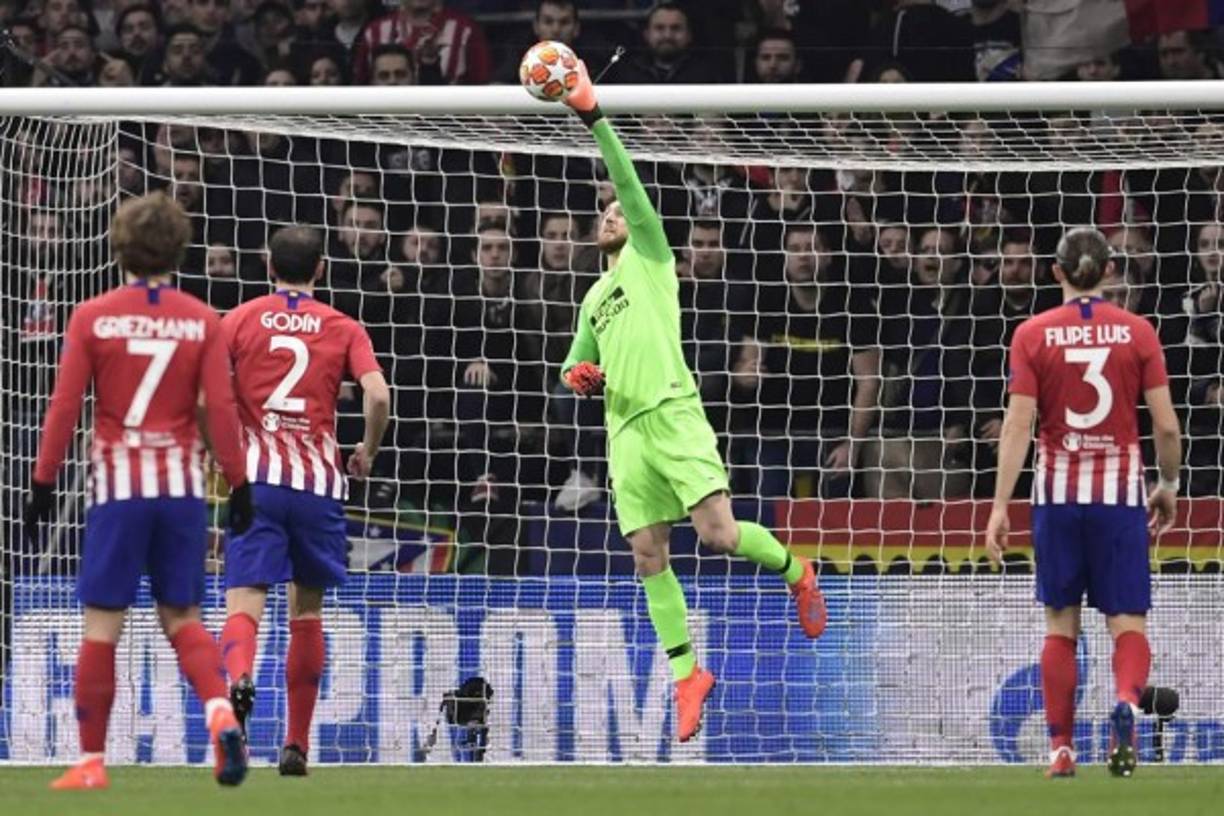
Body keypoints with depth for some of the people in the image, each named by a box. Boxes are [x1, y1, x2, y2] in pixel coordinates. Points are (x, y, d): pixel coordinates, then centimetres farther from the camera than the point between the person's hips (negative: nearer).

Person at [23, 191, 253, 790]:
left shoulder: (92, 318, -2)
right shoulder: (202, 321, 1)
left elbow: (64, 407, -3)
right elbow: (222, 408, -2)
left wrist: (43, 484, 3)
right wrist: (239, 486, 5)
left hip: (119, 482, -2)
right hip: (183, 482, 2)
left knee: (102, 624, 3)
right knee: (182, 618, 11)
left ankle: (91, 761, 3)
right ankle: (220, 712, -14)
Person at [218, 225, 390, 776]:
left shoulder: (239, 321, 7)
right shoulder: (343, 329, 9)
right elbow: (378, 395, -6)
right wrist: (368, 452, 11)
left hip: (255, 478, -1)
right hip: (319, 482, 1)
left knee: (244, 600, -10)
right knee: (307, 611, 15)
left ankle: (239, 677, -44)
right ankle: (297, 744, 16)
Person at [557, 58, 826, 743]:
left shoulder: (649, 256, 10)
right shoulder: (595, 299, 27)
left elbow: (628, 180, -3)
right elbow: (576, 365, 35)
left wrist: (593, 114, -10)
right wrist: (579, 374, 9)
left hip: (672, 413, -7)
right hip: (625, 429, 7)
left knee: (720, 534, -18)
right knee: (649, 558, 0)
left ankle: (797, 572, 11)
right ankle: (687, 675, 5)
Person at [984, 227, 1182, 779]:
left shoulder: (1033, 334, -1)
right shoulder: (1137, 332, -1)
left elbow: (1018, 425, -7)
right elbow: (1166, 426, -2)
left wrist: (1000, 506, -6)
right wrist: (1168, 485, 15)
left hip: (1057, 490, 1)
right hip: (1119, 490, -1)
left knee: (1060, 624, 11)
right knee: (1127, 620, 1)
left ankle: (1061, 748, 9)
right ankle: (1127, 702, -29)